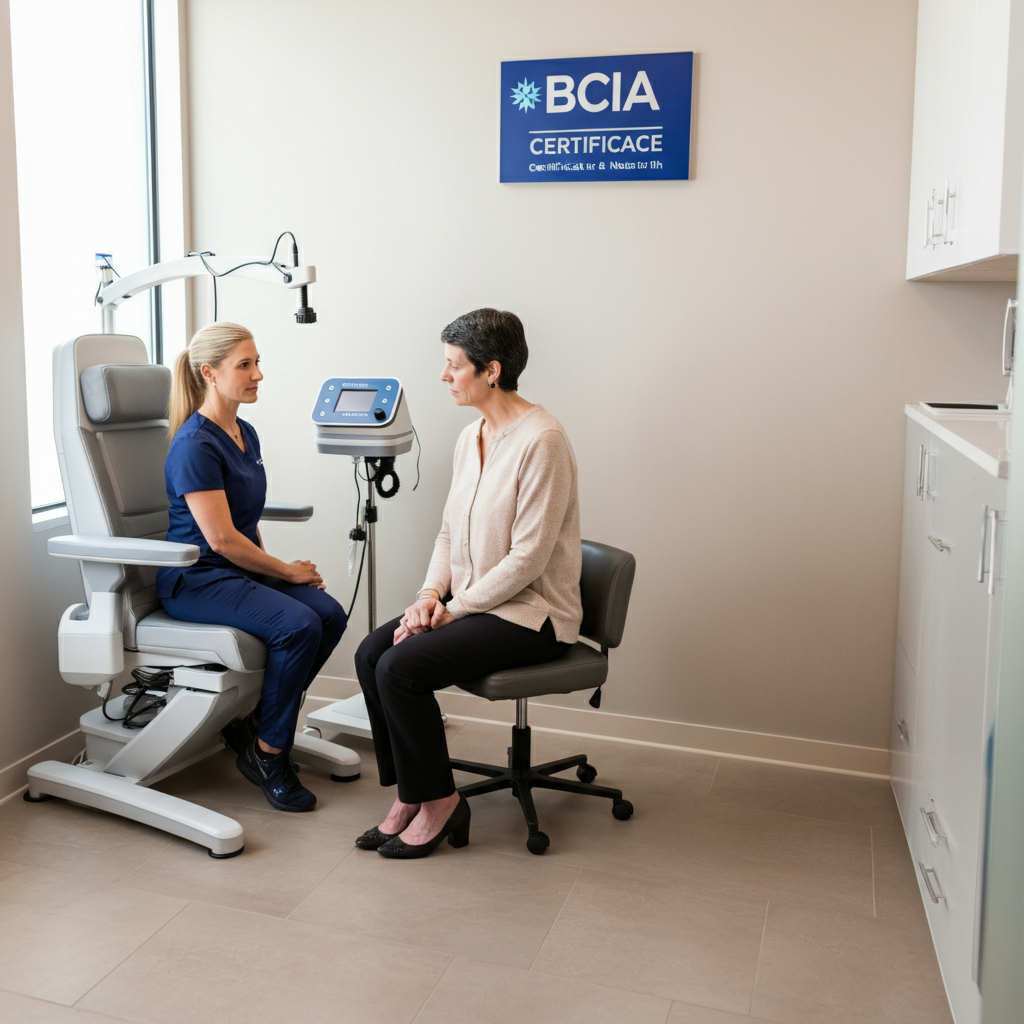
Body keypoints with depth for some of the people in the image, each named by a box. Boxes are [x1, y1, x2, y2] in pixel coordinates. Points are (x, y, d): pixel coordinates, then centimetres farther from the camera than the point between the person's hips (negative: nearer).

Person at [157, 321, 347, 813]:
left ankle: (252, 721, 3)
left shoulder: (245, 434, 11)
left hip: (242, 569, 9)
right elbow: (220, 537, -20)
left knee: (329, 615, -14)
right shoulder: (195, 445, -17)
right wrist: (287, 571, -10)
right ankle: (266, 754, -9)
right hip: (196, 578, -8)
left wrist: (274, 568, 6)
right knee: (297, 624, -28)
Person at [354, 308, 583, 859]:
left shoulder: (541, 440, -19)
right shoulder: (471, 436, 9)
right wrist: (430, 595, -2)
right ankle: (409, 797, 2)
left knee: (400, 667, -21)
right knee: (370, 653, -10)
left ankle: (439, 801, -1)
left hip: (530, 612, -8)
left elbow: (527, 557, -21)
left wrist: (453, 609, -17)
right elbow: (449, 532, 14)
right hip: (472, 601, 8)